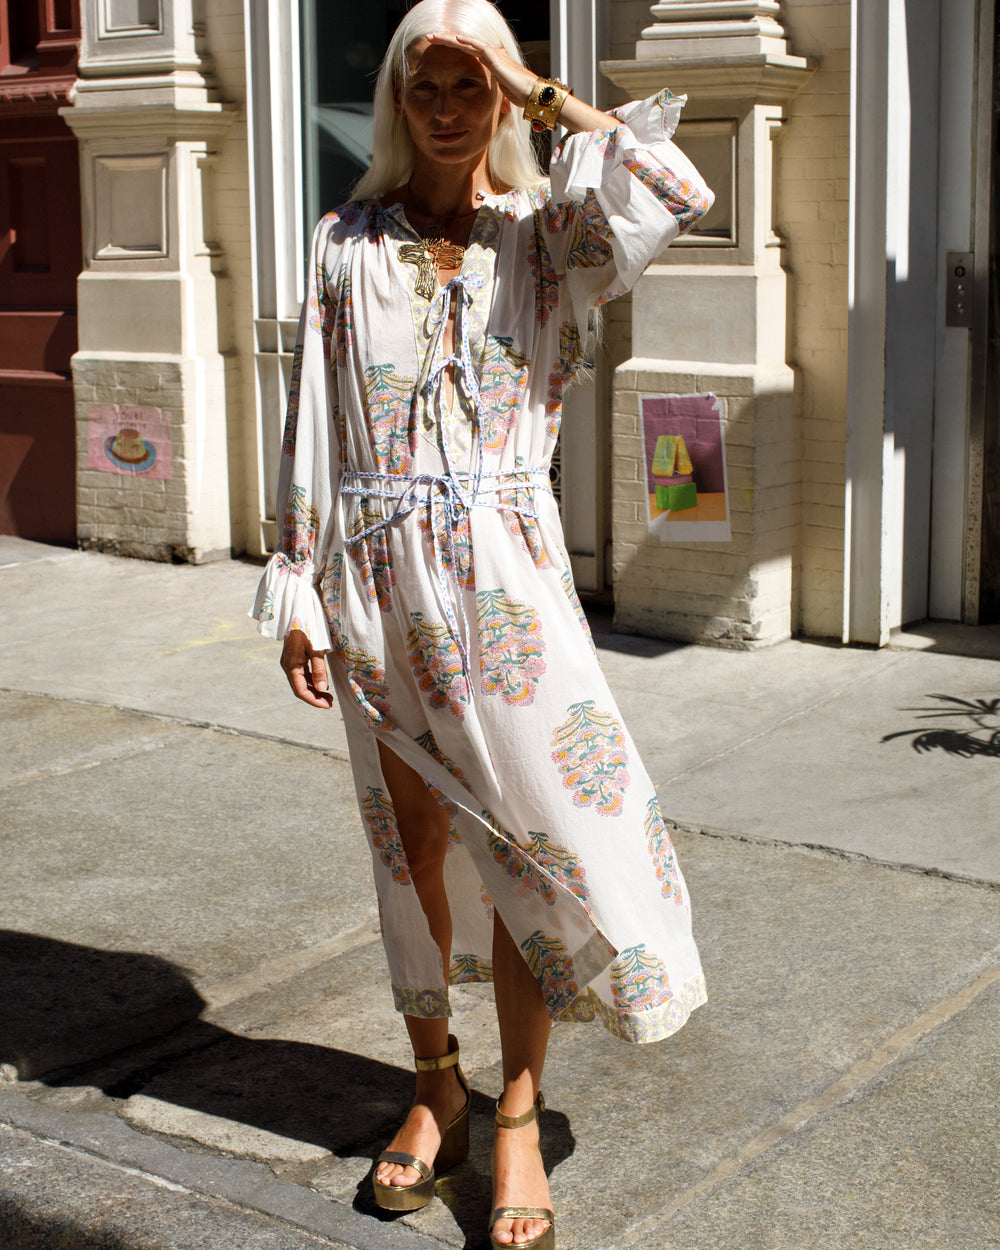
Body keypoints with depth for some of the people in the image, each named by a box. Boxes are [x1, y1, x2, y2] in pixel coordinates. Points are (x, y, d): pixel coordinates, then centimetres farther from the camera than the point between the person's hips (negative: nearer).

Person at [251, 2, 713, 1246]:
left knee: (534, 833, -2)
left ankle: (517, 1117, 10)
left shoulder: (543, 235, 5)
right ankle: (435, 1084, 26)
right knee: (411, 835, 9)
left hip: (506, 569, -1)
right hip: (380, 572, 1)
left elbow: (678, 195, -15)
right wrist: (297, 590, 2)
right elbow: (311, 426, 7)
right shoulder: (348, 244, 8)